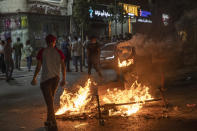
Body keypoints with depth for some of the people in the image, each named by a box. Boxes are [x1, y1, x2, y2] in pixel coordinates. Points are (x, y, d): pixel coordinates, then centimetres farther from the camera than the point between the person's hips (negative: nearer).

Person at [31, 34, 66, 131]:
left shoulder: (42, 52, -4)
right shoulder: (59, 52, 3)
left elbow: (38, 66, -4)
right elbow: (63, 66, 0)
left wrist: (34, 78, 7)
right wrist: (64, 79, 8)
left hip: (45, 79, -4)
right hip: (56, 78, 4)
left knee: (49, 102, -2)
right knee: (51, 99, 21)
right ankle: (49, 121, 31)